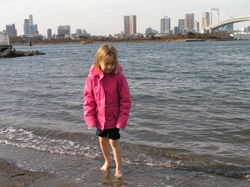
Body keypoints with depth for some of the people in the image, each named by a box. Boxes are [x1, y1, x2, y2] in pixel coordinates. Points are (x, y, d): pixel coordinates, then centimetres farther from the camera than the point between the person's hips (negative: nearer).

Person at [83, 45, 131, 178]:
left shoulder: (119, 77, -17)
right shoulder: (92, 77, -12)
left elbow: (125, 99, -12)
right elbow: (88, 98, -6)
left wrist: (122, 118, -14)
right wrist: (90, 117, -9)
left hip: (114, 117, -3)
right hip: (99, 117, 3)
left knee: (113, 142, 1)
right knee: (102, 140, 18)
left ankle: (118, 168, 18)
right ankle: (107, 161, 42)